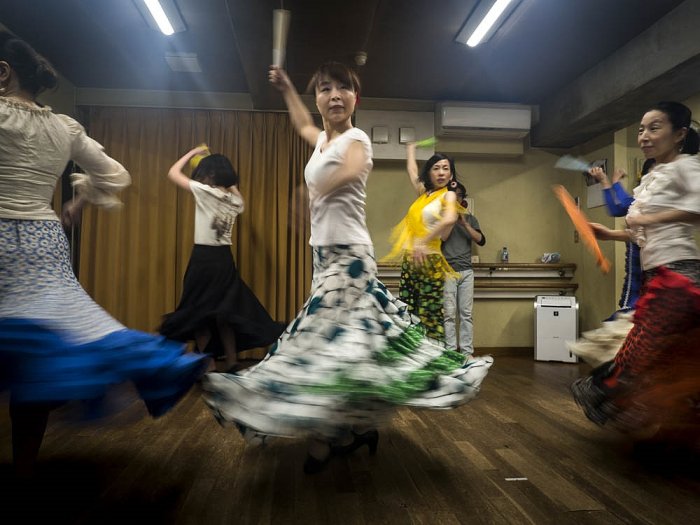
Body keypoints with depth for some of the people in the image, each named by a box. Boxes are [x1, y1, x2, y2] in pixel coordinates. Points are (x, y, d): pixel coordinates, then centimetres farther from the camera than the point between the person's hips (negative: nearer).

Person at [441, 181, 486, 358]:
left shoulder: (470, 218, 13)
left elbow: (481, 240, 1)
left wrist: (464, 223, -8)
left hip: (466, 271, 3)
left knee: (466, 313, 1)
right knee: (449, 314, -5)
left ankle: (467, 352, 5)